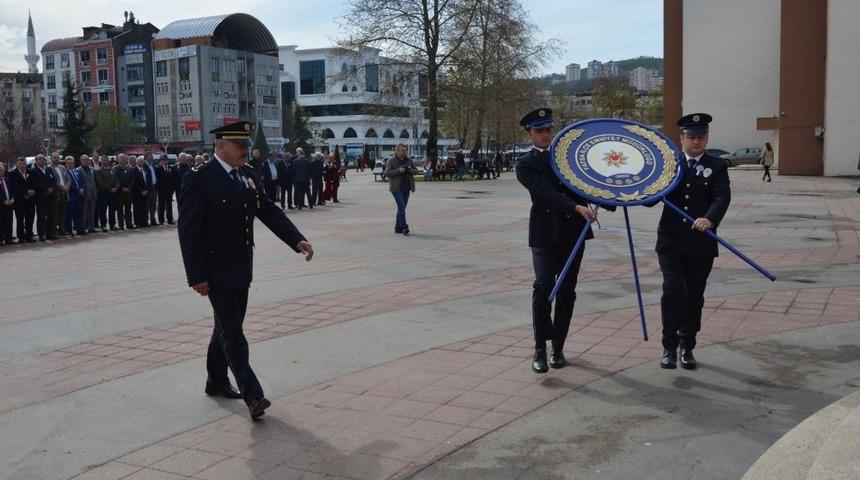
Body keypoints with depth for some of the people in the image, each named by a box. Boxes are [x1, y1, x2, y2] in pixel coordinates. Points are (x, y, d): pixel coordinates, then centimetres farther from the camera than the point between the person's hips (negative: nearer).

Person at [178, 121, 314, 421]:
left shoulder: (249, 176, 8)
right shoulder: (199, 179, -13)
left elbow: (269, 212, 6)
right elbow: (189, 231, -15)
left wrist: (297, 240, -9)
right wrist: (197, 276, -18)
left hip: (241, 269, 7)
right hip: (217, 271, -7)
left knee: (227, 328, 18)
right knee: (232, 333, -6)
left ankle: (217, 381, 34)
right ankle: (252, 395, -6)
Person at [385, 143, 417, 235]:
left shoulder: (408, 160, 11)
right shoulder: (392, 161, -3)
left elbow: (416, 171, 11)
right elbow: (387, 173, -10)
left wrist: (410, 170, -11)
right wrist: (398, 170, -20)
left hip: (406, 188, 5)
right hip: (396, 188, -5)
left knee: (401, 208, 9)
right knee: (401, 207, -14)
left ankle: (398, 228, 15)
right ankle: (404, 227, -14)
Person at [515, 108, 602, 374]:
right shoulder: (525, 164, 1)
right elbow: (545, 193, -14)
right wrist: (577, 207, -26)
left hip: (572, 230, 5)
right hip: (545, 232, -4)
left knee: (567, 290, 6)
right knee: (544, 286, -17)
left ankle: (558, 347, 17)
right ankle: (540, 349, -7)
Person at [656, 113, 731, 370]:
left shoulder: (717, 166, 3)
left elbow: (722, 197, -12)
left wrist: (709, 219, -31)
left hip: (701, 245, 0)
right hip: (671, 242, 0)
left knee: (694, 297, 8)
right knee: (673, 290, -12)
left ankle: (687, 347, 23)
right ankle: (670, 346, 1)